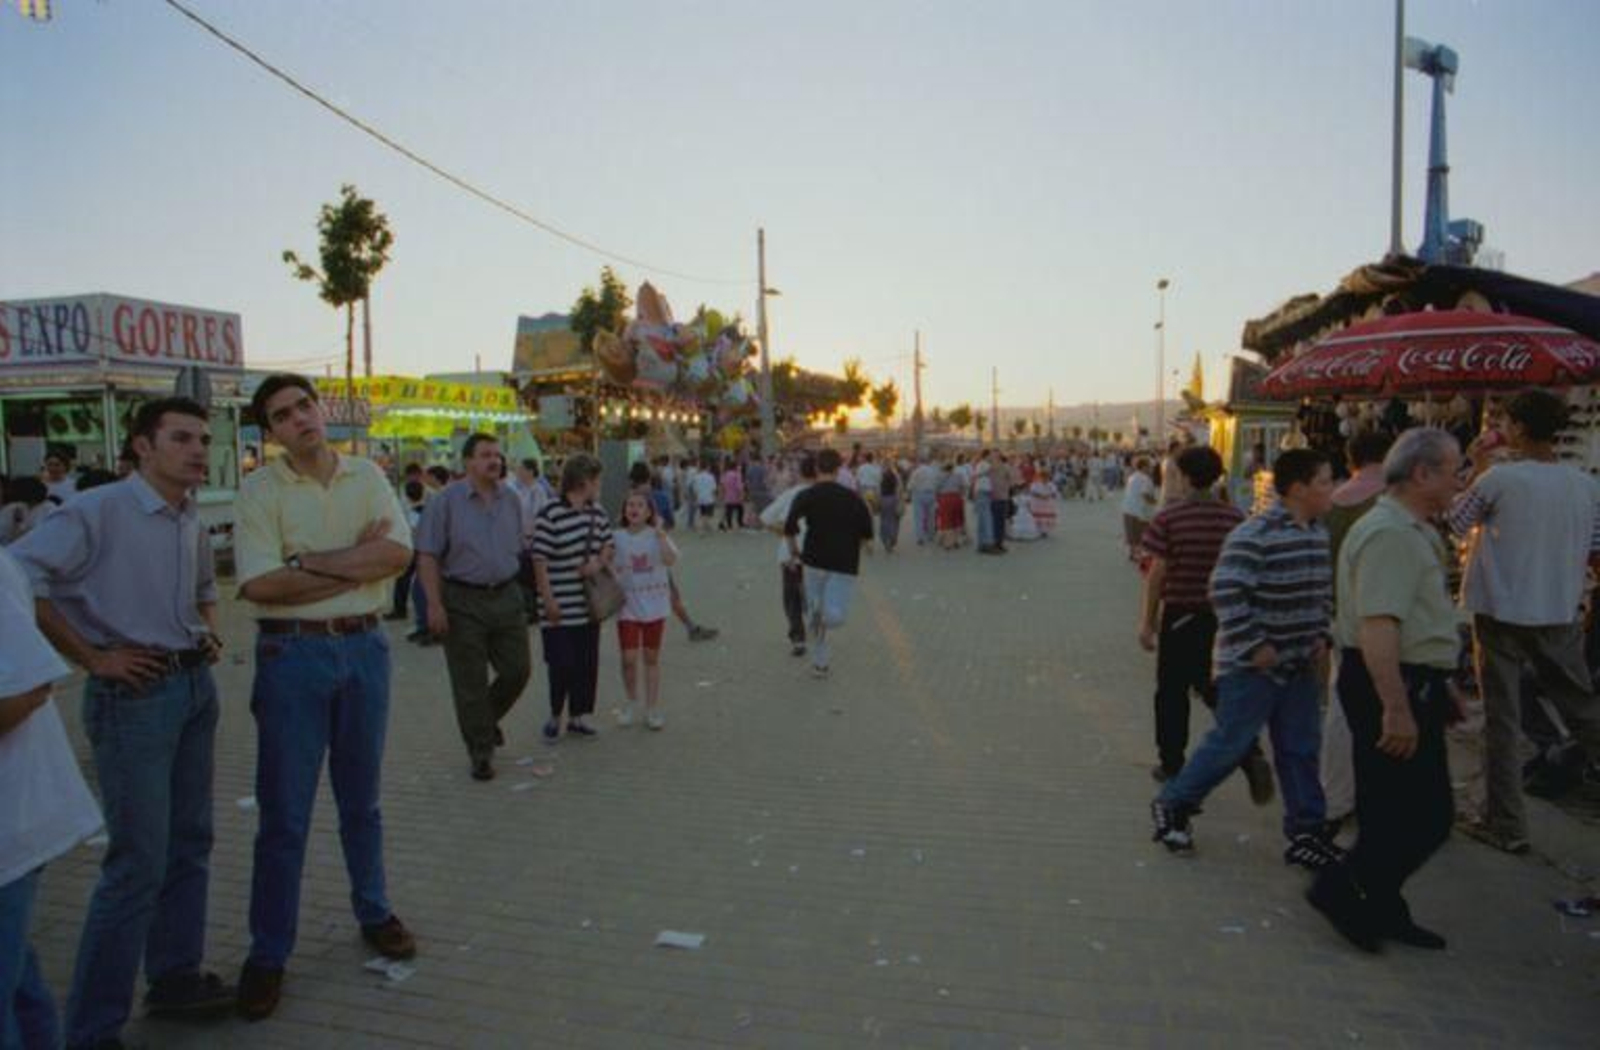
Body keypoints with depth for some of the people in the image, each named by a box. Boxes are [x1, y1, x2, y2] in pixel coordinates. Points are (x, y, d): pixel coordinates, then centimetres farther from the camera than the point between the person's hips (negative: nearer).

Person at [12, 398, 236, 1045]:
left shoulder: (193, 523, 10)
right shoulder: (99, 512, -14)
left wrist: (209, 634, 10)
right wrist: (92, 658, -18)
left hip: (196, 687, 8)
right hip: (135, 693, -8)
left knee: (189, 846, 16)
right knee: (138, 864, -4)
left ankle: (175, 976, 32)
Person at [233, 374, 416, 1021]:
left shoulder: (368, 477, 3)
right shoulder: (260, 489, -5)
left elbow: (398, 554, -11)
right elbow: (259, 585, -16)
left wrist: (308, 561, -15)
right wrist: (359, 561, -12)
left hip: (364, 647, 3)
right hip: (292, 652, -2)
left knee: (360, 797, 17)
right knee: (283, 811, 5)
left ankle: (374, 913, 35)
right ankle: (267, 954, 20)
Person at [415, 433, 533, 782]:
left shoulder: (512, 499, 8)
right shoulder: (446, 501, -7)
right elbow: (427, 557, -9)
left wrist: (512, 588, 14)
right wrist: (434, 604, -16)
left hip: (507, 596, 5)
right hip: (463, 600, -4)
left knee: (518, 669, 8)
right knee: (470, 682, 3)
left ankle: (488, 718, 36)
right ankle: (480, 752, 17)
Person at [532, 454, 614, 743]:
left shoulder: (597, 512, 8)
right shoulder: (550, 515, -14)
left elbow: (608, 545, 19)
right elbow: (540, 562, -14)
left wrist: (600, 562, -4)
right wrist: (548, 600, -16)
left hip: (589, 605, 7)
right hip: (560, 608, -6)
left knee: (587, 663, 11)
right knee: (561, 663, -3)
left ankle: (579, 716, 25)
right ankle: (555, 716, 20)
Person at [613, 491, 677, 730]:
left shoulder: (658, 535, -5)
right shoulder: (617, 538, -1)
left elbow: (670, 560, -21)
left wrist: (660, 533, -24)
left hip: (654, 605, 0)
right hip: (628, 606, 0)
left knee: (651, 657, 9)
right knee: (629, 658, -3)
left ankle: (652, 708, 20)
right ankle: (632, 703, 21)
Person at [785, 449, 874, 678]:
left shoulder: (806, 496, -1)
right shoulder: (853, 497, 3)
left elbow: (790, 526, -13)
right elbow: (867, 534, 1)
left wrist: (793, 551, 2)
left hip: (815, 560, 1)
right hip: (845, 564, -1)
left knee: (815, 611, 17)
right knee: (836, 616, -1)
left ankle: (819, 663, 15)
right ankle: (826, 613, -36)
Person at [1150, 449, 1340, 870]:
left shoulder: (1318, 534, 8)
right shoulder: (1254, 535, -20)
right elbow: (1226, 591, -24)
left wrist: (1321, 635, 10)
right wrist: (1254, 646, -22)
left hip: (1299, 663, 8)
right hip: (1250, 665, -8)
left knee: (1300, 750, 12)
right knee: (1230, 744, -1)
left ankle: (1306, 831, 24)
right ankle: (1171, 805, 17)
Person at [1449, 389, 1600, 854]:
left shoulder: (1499, 478, -15)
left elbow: (1458, 522, 0)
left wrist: (1476, 467, 5)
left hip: (1501, 614, -4)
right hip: (1560, 616, 4)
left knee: (1502, 720, 4)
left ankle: (1506, 825, 10)